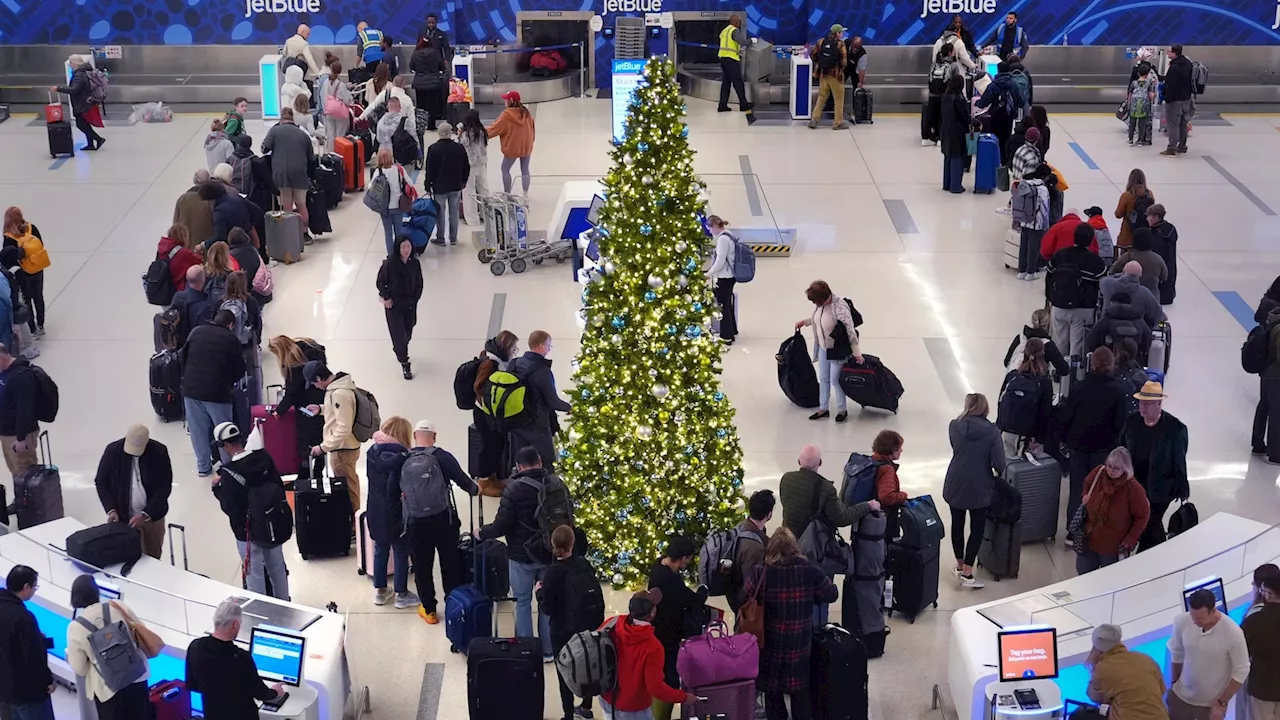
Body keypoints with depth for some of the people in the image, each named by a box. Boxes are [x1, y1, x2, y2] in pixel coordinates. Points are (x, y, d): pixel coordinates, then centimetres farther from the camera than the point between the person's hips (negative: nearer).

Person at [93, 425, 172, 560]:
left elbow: (165, 488, -12)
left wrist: (145, 515, -21)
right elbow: (101, 482, -2)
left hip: (153, 516, 1)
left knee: (153, 558, 14)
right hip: (124, 518, 0)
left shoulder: (159, 452, -14)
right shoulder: (113, 450, -13)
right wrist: (111, 510, -15)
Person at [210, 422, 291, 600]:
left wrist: (217, 487, -2)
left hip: (248, 531, -6)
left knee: (254, 574, 8)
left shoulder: (229, 472, -24)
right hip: (274, 526, 6)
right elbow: (279, 487, 1)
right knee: (277, 568, 21)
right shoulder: (263, 457, -7)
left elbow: (229, 508, -17)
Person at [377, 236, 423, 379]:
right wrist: (386, 298, -9)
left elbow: (419, 284, 5)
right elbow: (381, 282, -6)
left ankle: (399, 350, 47)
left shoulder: (415, 264, -8)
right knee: (398, 334, -4)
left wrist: (415, 298, -2)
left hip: (410, 304, 4)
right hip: (393, 305, -4)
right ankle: (404, 364, 7)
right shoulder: (390, 263, -18)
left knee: (407, 333, 17)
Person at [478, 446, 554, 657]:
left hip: (522, 556, -4)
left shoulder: (514, 489, -18)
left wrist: (482, 533, 2)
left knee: (523, 602, 9)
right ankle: (547, 649, 21)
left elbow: (502, 525, -16)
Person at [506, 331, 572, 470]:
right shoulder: (543, 371, -21)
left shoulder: (514, 364, 0)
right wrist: (568, 407, 2)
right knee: (545, 464, 4)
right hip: (537, 425, -7)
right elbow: (552, 401, -17)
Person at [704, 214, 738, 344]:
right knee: (728, 304, 20)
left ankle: (726, 336, 8)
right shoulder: (729, 235, 9)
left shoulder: (723, 238, -21)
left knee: (723, 306, 1)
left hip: (724, 277, -9)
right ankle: (732, 332, 32)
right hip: (730, 276, 9)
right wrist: (713, 268, 18)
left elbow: (720, 261, -21)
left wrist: (709, 274, -10)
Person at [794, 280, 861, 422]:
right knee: (823, 378, 17)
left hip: (837, 350, -7)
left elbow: (851, 330, -26)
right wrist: (804, 322, 18)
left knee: (835, 380, 5)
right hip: (823, 348, 7)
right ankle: (823, 409, 32)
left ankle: (842, 410, 24)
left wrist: (857, 353, -22)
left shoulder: (840, 307, -32)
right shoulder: (820, 303, -8)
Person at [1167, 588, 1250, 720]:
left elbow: (1240, 671, -16)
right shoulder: (1182, 622, -19)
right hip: (1180, 697, 3)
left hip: (1212, 703, -3)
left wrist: (1222, 703, -11)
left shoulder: (1233, 633, -28)